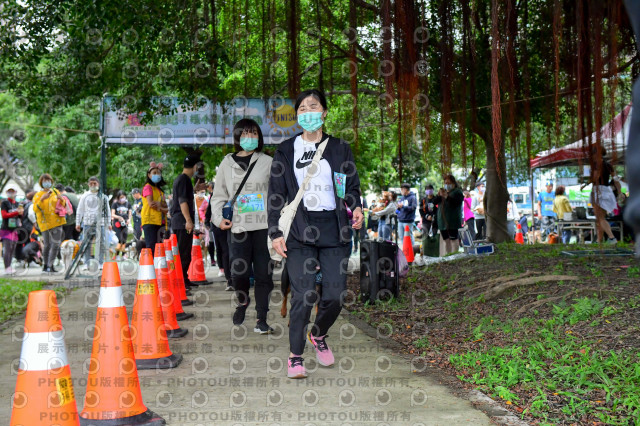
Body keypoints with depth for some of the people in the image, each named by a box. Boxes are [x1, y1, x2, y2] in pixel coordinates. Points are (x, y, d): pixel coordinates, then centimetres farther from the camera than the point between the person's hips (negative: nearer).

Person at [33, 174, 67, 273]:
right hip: (45, 223, -3)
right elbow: (35, 209, -7)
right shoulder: (38, 195, 5)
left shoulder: (55, 191, 14)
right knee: (47, 245, -5)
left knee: (56, 244, -5)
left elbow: (64, 205, 18)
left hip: (57, 221, 3)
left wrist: (61, 199, -4)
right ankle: (45, 265, 10)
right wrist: (42, 199, -21)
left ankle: (50, 266, 2)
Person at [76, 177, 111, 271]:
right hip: (87, 223, 1)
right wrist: (78, 223, 9)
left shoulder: (103, 196, 9)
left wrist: (108, 223, 8)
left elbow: (107, 210, 12)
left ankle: (100, 263, 5)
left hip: (100, 223, -1)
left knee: (102, 243, -3)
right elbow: (80, 210, 14)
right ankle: (86, 263, 5)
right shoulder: (85, 196, 11)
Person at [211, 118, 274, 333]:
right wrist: (218, 217, -1)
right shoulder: (227, 163, 12)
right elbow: (219, 196, 15)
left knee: (263, 273, -1)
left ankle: (261, 319, 9)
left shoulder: (267, 162, 8)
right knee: (238, 273, -5)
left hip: (263, 226, 0)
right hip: (238, 227, 1)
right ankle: (242, 302, 27)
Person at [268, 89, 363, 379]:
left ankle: (318, 335, 29)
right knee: (303, 295, -10)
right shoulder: (286, 151, 10)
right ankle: (295, 356, 6)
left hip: (334, 229, 2)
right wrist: (275, 232, -1)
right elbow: (276, 195, 8)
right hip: (300, 230, -1)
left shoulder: (339, 148, 13)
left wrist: (356, 208, -7)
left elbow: (351, 186, 15)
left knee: (335, 295, -2)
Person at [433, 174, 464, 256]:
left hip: (453, 221, -6)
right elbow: (434, 201, 11)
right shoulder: (444, 191, 19)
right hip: (442, 221, 7)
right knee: (445, 240, 9)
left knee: (453, 239, -7)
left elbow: (456, 202, -18)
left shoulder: (457, 192, 0)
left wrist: (447, 196, -27)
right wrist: (439, 195, -9)